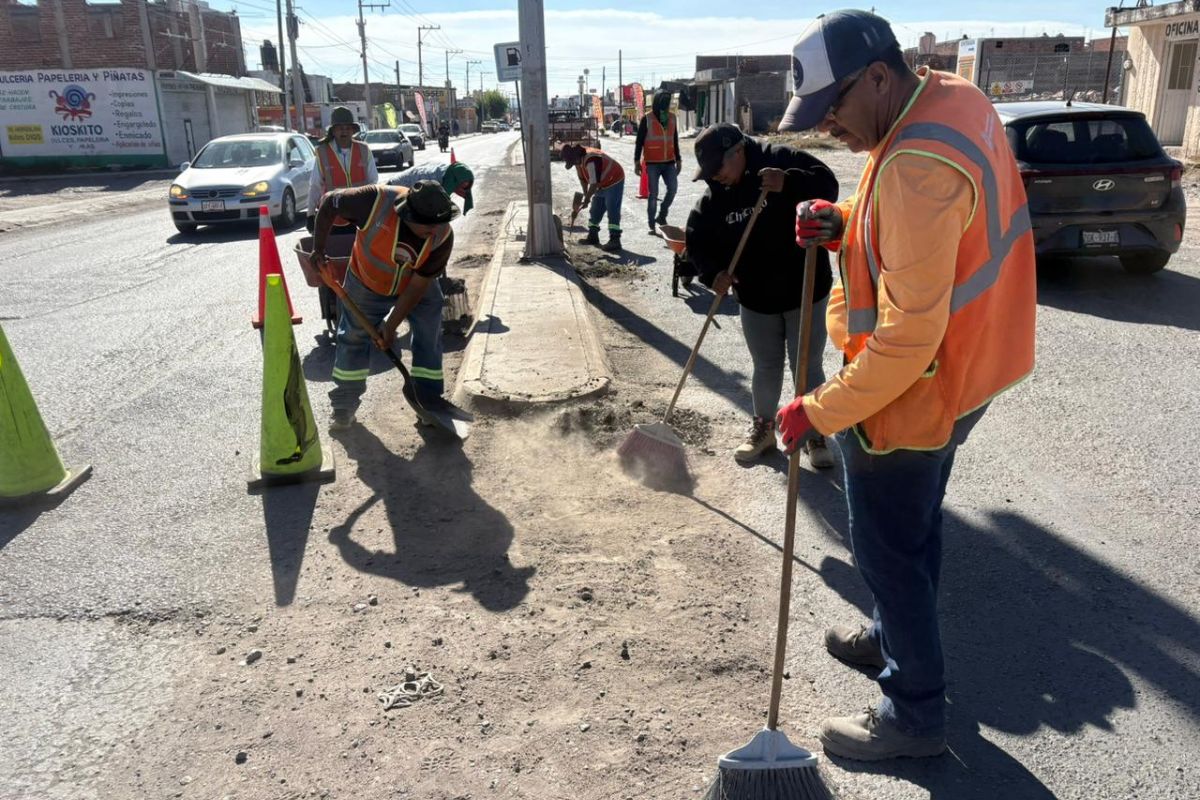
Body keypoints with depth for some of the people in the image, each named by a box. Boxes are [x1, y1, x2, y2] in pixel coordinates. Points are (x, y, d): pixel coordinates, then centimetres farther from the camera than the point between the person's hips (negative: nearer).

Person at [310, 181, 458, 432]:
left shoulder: (442, 236, -31)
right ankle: (344, 408, 21)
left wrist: (391, 324, -21)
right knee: (352, 340, 6)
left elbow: (418, 286, -24)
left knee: (429, 339, -6)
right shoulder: (375, 201, -37)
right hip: (366, 283, 0)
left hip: (418, 287, 1)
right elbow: (329, 202, -18)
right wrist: (318, 248, -16)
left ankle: (430, 404, 9)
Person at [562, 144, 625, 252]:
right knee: (595, 211, 15)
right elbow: (582, 178, 11)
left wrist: (586, 199, -22)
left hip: (614, 183, -10)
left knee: (613, 212, -15)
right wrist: (585, 194, 6)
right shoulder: (578, 160, -3)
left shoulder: (591, 160, -33)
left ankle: (615, 241, -19)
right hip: (602, 185, 10)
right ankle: (592, 236, 29)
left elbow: (594, 183, -31)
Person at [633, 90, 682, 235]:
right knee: (653, 194, -1)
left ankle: (661, 216, 13)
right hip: (652, 163, -4)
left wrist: (678, 160, 15)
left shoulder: (672, 118, 8)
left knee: (672, 188, -8)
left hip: (669, 162, 4)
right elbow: (639, 141, -3)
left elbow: (675, 140, 15)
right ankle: (652, 226, 7)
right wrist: (637, 161, -7)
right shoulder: (647, 119, -5)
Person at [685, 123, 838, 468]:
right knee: (766, 368, 16)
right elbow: (697, 239, 4)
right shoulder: (714, 197, -1)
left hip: (804, 290, -3)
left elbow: (828, 186, -19)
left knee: (808, 366, 6)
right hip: (755, 297, 4)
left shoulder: (782, 160, -14)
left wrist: (789, 183, -36)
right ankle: (763, 427, 34)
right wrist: (713, 272, -13)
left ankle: (815, 432, 23)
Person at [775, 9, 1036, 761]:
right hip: (958, 371, 10)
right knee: (916, 525, 25)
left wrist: (822, 411, -22)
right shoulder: (954, 95, 0)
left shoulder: (918, 166, -31)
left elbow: (909, 338, -31)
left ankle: (916, 713, 24)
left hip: (911, 391, -10)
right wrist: (843, 221, -6)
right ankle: (897, 636, 47)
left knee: (888, 547, 6)